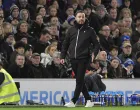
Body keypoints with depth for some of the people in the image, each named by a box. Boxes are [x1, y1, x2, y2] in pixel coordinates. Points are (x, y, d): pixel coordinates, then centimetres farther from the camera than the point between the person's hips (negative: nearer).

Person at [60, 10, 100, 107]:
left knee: (79, 81, -8)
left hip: (83, 59, -4)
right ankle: (88, 100, 16)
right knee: (80, 81, 8)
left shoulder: (89, 30, 2)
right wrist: (62, 56, 8)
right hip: (73, 59, 4)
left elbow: (96, 44, 3)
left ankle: (73, 101, -9)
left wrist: (94, 53, -13)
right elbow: (65, 44, 15)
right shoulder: (71, 30, 10)